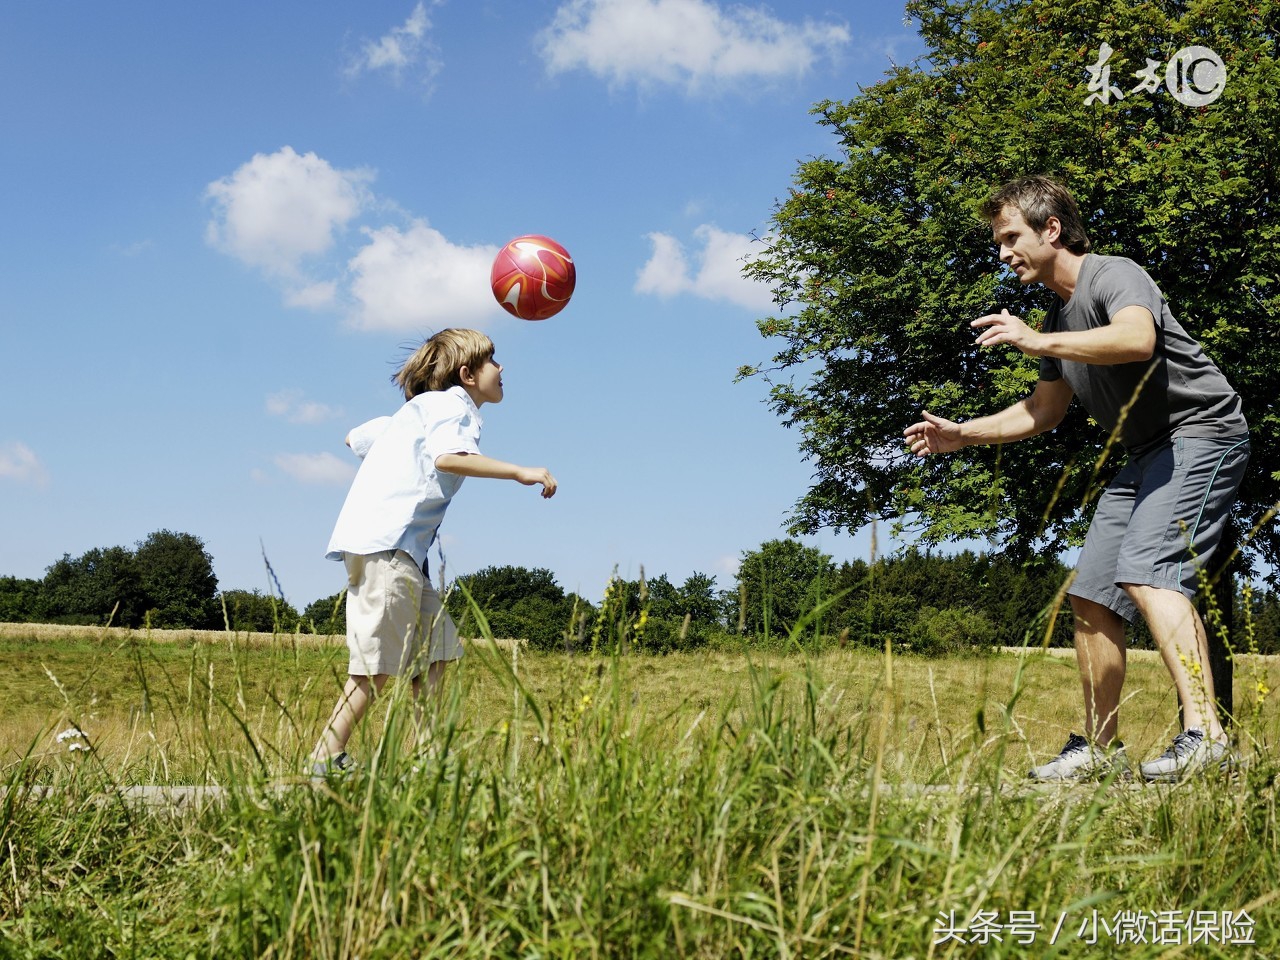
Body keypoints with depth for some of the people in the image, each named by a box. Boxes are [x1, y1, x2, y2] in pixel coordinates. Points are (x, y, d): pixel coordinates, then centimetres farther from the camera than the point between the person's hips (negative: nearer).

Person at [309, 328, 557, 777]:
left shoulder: (417, 411, 26)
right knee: (381, 664, -10)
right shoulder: (452, 405, -2)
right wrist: (519, 472, -26)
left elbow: (356, 438, 32)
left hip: (401, 550, 10)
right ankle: (326, 757, -7)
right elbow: (448, 456, -24)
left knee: (436, 646, 9)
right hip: (385, 542, -10)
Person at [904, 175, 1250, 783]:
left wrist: (1038, 342, -39)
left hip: (1202, 432, -10)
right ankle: (1100, 749, 14)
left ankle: (1204, 733, -34)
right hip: (1144, 455, 10)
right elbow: (1041, 413, 25)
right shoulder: (1059, 318, 16)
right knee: (1091, 591, 6)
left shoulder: (1114, 276, -13)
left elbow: (1138, 339, -36)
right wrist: (961, 434, 18)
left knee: (1146, 569, -27)